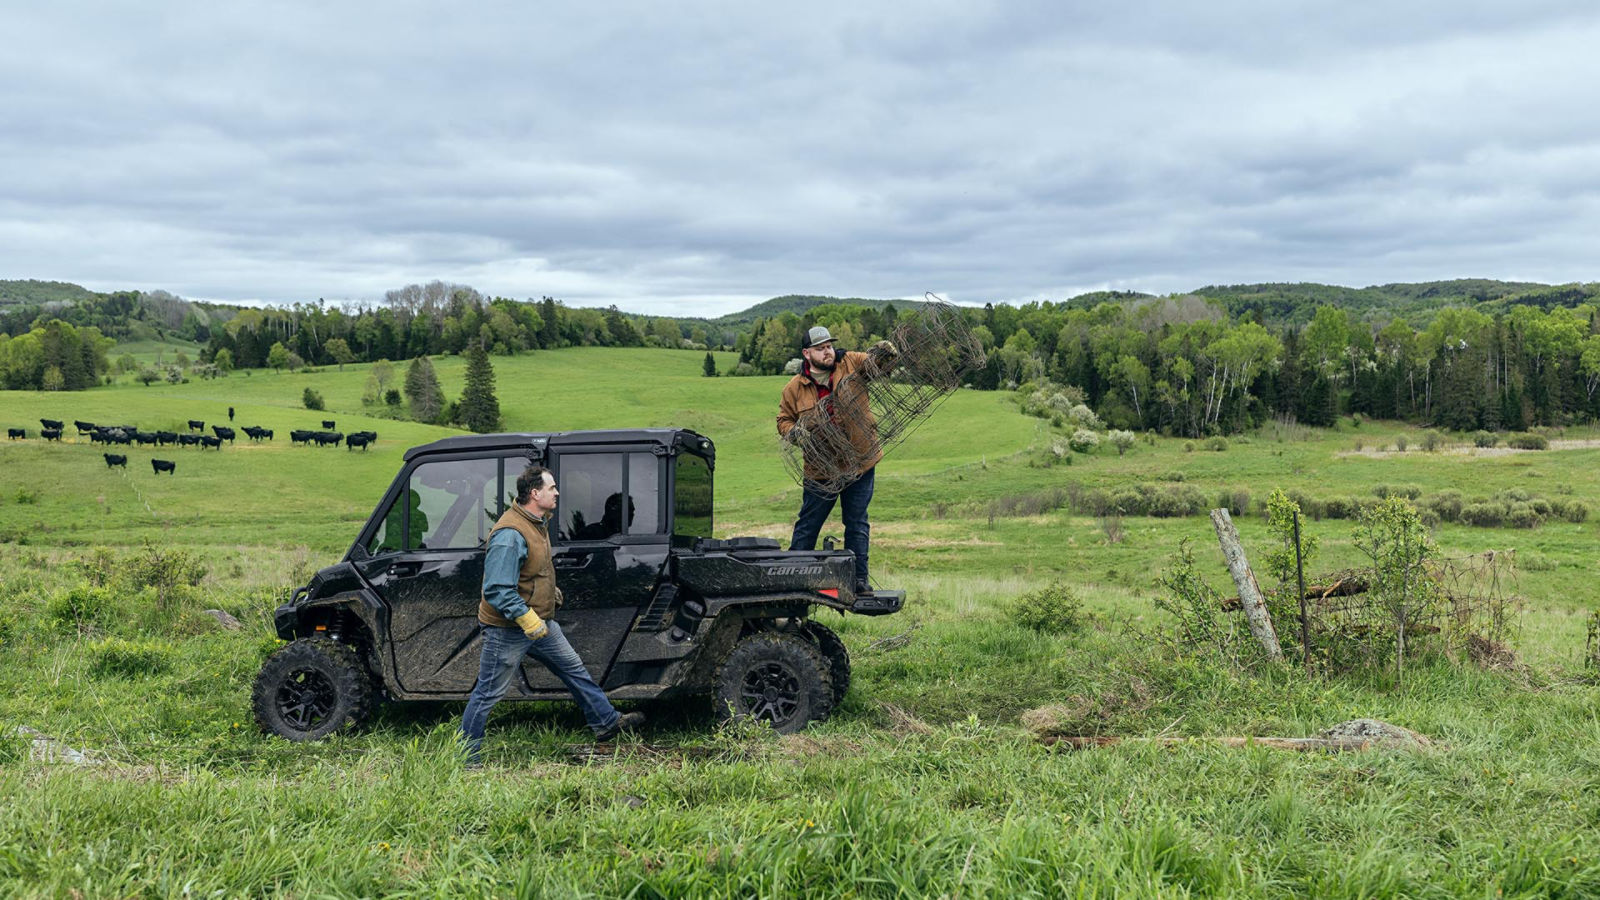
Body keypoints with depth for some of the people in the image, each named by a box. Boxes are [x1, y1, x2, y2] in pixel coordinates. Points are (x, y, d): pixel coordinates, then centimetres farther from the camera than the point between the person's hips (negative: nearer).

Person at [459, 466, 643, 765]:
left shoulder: (539, 523, 6)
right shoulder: (510, 535, -27)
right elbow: (496, 591, -30)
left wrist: (550, 591, 22)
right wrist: (527, 618, -31)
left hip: (540, 623, 10)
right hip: (508, 629, -10)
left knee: (574, 667, 16)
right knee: (488, 693, 2)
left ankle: (606, 722, 28)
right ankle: (466, 758, 14)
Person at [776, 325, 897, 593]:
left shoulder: (852, 363, -3)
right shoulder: (794, 389, -2)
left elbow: (882, 363, 0)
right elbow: (784, 420, 9)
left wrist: (884, 352, -23)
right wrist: (794, 432, -13)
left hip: (860, 461, 0)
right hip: (821, 467, 0)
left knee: (857, 523, 9)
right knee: (807, 525, 9)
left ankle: (858, 578, 17)